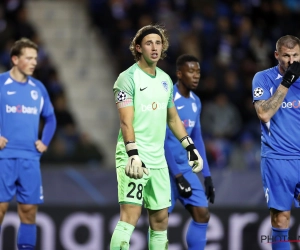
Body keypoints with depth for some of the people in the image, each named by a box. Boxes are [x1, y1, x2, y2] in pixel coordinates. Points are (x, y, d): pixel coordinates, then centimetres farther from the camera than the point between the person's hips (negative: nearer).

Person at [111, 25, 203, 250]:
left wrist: (190, 147, 20)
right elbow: (126, 121, -16)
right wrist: (133, 154, -27)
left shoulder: (165, 79, 14)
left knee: (160, 221, 7)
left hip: (158, 160, 7)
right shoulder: (128, 78, -8)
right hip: (134, 158, -7)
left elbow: (173, 117, 24)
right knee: (130, 216, -16)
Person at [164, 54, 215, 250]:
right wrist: (177, 176, -21)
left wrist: (207, 175, 11)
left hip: (185, 168, 7)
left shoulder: (196, 102, 9)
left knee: (202, 214, -1)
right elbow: (162, 141, -19)